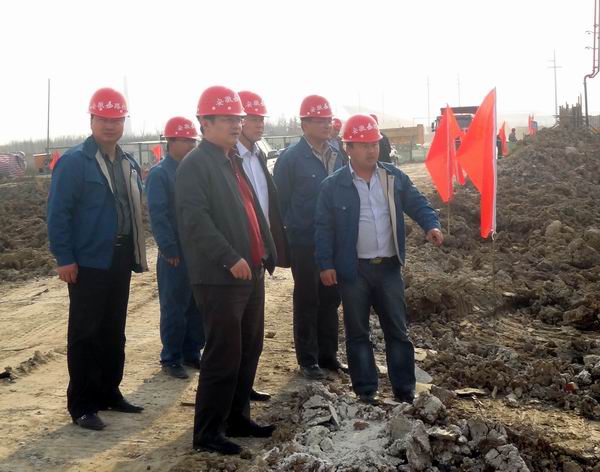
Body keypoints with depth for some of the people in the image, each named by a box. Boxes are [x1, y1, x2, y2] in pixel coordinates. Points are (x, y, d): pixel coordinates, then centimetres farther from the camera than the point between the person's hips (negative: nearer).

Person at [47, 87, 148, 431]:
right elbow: (58, 212, -14)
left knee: (114, 331, 14)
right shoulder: (74, 161, -11)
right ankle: (81, 405, 7)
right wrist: (64, 258, -18)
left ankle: (109, 393, 26)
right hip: (88, 263, -7)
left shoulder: (128, 163, 11)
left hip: (120, 261, 7)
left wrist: (135, 253, 12)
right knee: (85, 334, 0)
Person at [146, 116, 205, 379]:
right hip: (175, 254, -6)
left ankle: (192, 353, 22)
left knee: (197, 306, 11)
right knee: (174, 308, 1)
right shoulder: (159, 174, -8)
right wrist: (170, 249, -17)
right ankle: (171, 359, 11)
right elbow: (158, 215, -14)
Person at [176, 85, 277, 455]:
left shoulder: (235, 160, 18)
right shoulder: (195, 164, -11)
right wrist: (230, 259, -24)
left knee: (249, 350, 15)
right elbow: (196, 219, -21)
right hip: (220, 276, -9)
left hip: (251, 271, 9)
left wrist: (267, 253, 15)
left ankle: (237, 418, 28)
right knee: (223, 356, -5)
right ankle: (207, 433, 6)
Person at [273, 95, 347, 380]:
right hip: (305, 243, -5)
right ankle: (308, 359, 15)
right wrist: (286, 238, -7)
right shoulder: (291, 158, -10)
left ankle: (328, 354, 25)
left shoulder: (337, 156, 7)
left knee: (330, 299, 12)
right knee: (307, 301, 5)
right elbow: (280, 201, -8)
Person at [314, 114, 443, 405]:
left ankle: (405, 392, 17)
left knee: (397, 331, 8)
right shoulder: (333, 186, -5)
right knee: (357, 333, 8)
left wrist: (432, 225, -15)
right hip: (353, 270, -2)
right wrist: (326, 265, -8)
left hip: (389, 266, 2)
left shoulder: (394, 178, 2)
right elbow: (323, 228, -3)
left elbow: (417, 204, 5)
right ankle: (365, 392, 19)